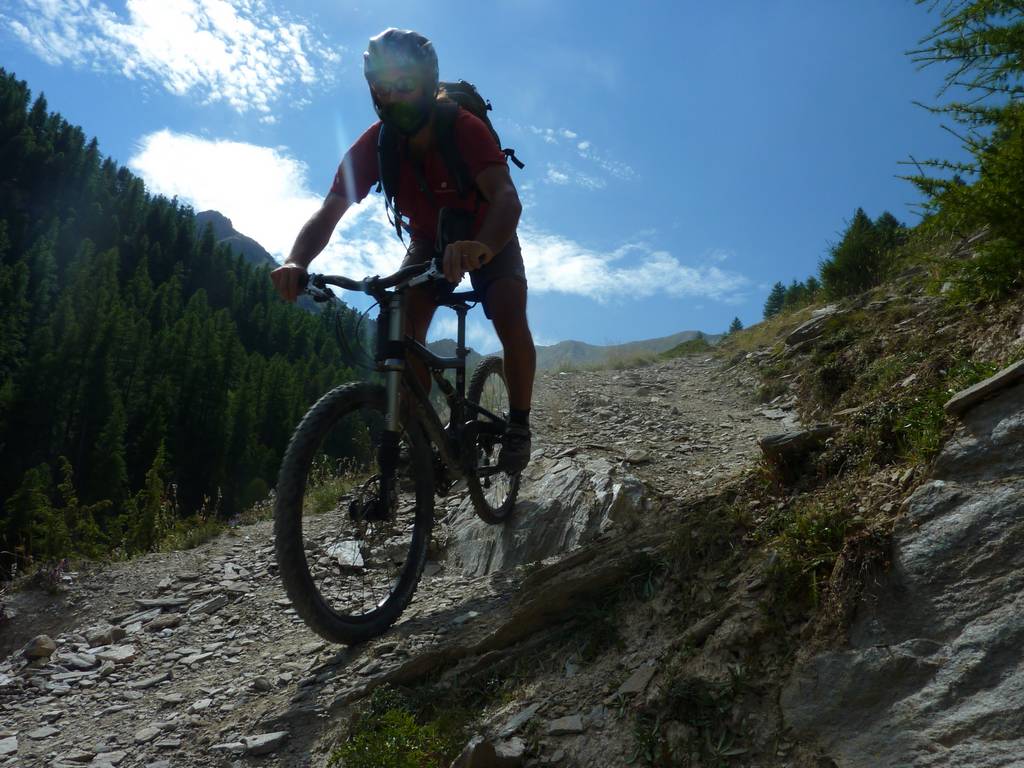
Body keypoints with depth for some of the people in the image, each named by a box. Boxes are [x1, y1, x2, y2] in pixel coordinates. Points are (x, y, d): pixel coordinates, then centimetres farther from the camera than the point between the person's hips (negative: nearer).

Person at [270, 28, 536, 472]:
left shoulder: (464, 128, -32)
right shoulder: (373, 145, -22)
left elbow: (506, 197, -47)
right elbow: (329, 211, -29)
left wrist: (483, 247, -69)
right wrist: (295, 262, -49)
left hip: (486, 240, -3)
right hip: (427, 243, 3)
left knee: (511, 323, -25)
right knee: (403, 329, -19)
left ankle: (518, 424, -3)